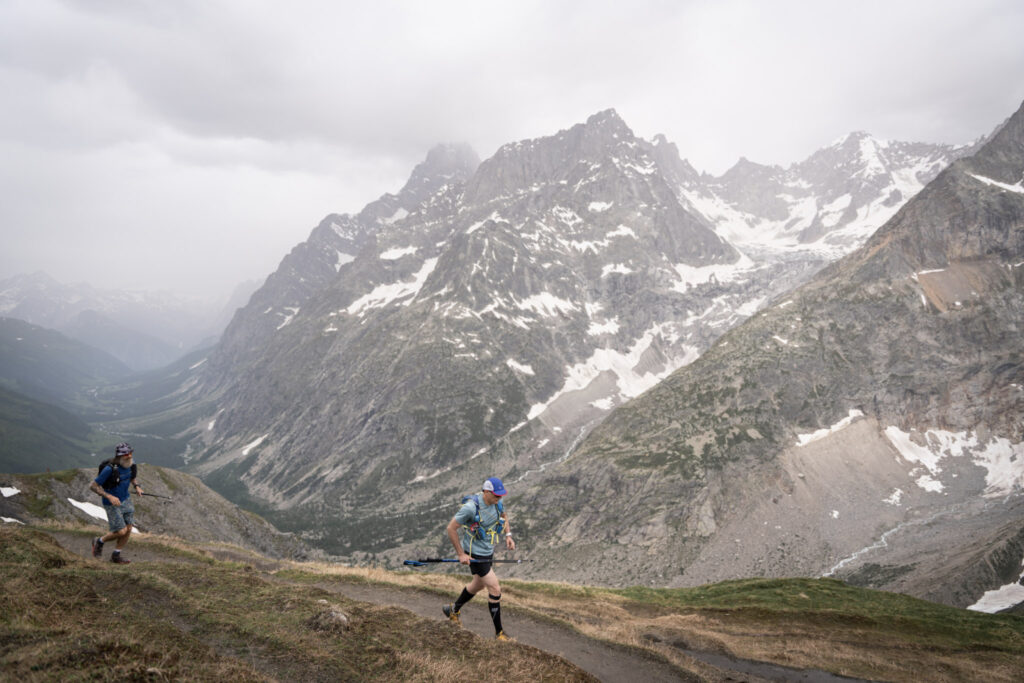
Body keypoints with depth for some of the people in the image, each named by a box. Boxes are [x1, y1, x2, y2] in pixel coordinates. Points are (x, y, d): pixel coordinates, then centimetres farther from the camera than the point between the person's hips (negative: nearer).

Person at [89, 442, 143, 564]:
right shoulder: (110, 469, -26)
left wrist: (136, 486, -1)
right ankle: (99, 541, 22)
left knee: (128, 529, 4)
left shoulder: (130, 466, -5)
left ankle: (116, 556, 22)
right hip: (112, 503, -6)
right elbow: (93, 486, -21)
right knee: (121, 532, -7)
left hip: (126, 500, 6)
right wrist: (109, 496, -29)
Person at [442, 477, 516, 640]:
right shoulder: (471, 507, -30)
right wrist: (461, 554, -17)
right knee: (495, 590, -7)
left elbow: (504, 516, 16)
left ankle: (453, 609, 50)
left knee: (479, 585, 26)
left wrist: (508, 536, 1)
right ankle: (499, 633, 8)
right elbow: (451, 529, -20)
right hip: (475, 555, -8)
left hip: (488, 551, 8)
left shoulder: (496, 502, -8)